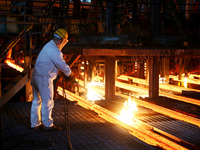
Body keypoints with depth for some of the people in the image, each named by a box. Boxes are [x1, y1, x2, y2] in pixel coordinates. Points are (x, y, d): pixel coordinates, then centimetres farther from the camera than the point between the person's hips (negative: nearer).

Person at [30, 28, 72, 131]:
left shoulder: (49, 45, 14)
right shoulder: (54, 51, -17)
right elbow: (62, 65, -10)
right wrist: (69, 73, 6)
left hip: (36, 76, 10)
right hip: (44, 79, -10)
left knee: (37, 101, 14)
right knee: (47, 102, 0)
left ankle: (35, 124, 23)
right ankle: (48, 124, 9)